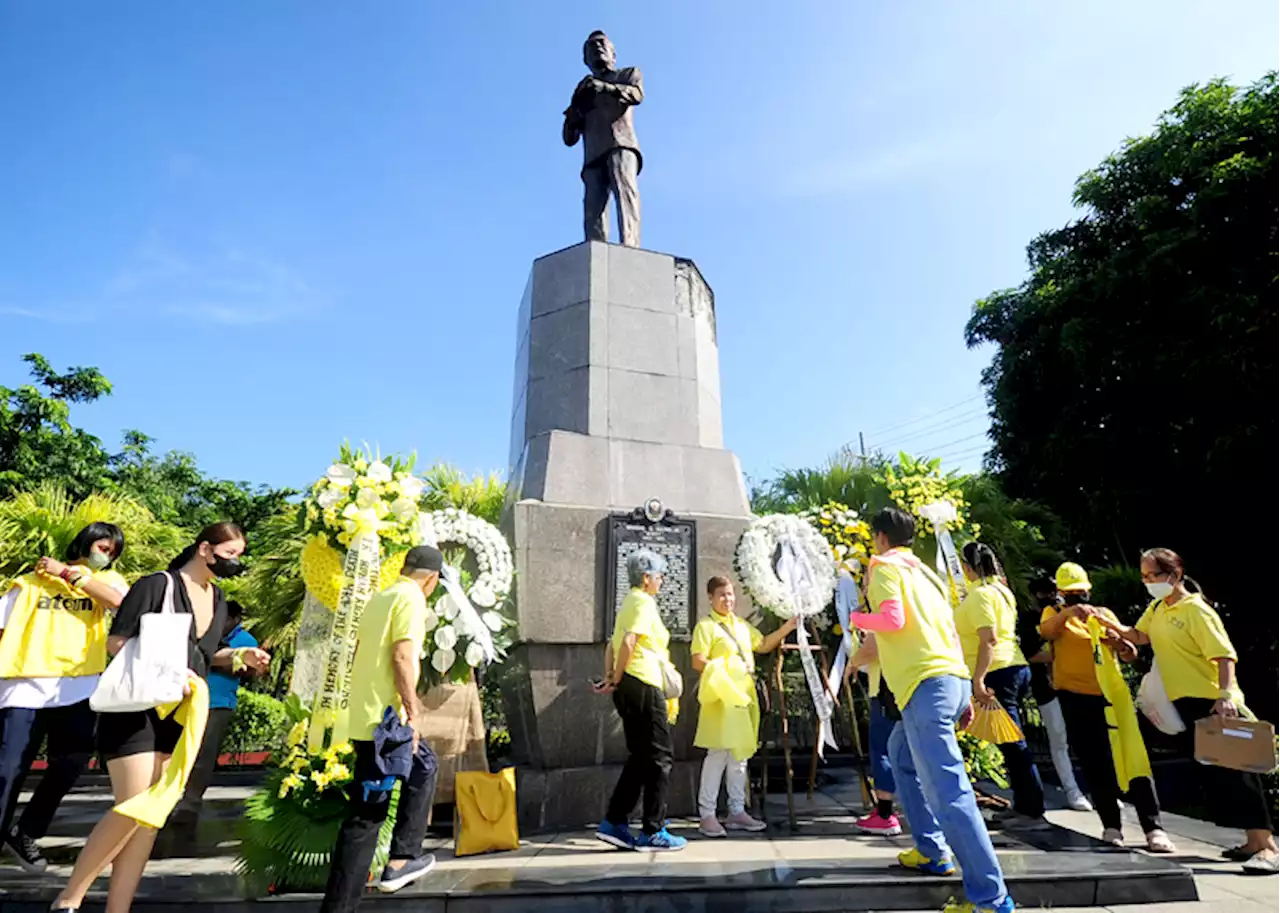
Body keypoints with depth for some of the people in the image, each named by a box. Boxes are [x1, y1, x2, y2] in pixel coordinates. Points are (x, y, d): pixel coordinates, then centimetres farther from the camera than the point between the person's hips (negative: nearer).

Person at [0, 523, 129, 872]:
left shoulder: (108, 580, 12)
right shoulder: (33, 579, 10)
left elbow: (121, 600, -10)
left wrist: (67, 573, -4)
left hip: (79, 688, 1)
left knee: (70, 764, 1)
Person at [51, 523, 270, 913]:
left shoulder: (218, 598, 8)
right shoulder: (158, 585, -13)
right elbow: (116, 642, -15)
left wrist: (241, 656, -1)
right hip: (134, 709, -7)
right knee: (133, 809, -9)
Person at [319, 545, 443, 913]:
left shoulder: (379, 598, 14)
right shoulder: (411, 597, -12)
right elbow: (402, 656, -22)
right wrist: (413, 712, -19)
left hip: (364, 716, 9)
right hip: (386, 719, -9)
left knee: (422, 769, 17)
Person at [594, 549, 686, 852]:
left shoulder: (629, 603, 19)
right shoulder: (644, 603, -12)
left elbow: (613, 644, 18)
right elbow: (629, 642, -24)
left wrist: (610, 677, 11)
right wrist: (617, 679, -13)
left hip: (629, 688, 10)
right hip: (643, 686, -10)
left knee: (640, 757, 15)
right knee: (659, 757, 1)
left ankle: (614, 823, 17)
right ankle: (653, 832, 8)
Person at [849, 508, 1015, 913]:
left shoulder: (885, 565, -1)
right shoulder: (924, 571, 22)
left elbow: (893, 620, -17)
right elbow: (950, 631, 21)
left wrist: (856, 618, 3)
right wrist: (964, 696, 22)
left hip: (927, 684, -10)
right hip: (954, 679, 10)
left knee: (948, 793, -9)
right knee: (901, 754, 26)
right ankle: (931, 851, 27)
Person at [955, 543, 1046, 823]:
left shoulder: (979, 594, -14)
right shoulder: (1000, 590, 14)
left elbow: (989, 639, -23)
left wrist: (977, 680, -23)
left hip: (997, 673, -10)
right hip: (1015, 668, 10)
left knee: (1013, 743, -2)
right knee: (1013, 741, 16)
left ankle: (1033, 807, 5)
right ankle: (1025, 803, 24)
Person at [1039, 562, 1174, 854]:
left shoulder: (1105, 614, 13)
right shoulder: (1054, 613, 4)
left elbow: (1130, 656, 9)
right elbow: (1046, 632, -20)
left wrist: (1120, 643, -14)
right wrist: (1069, 611, -35)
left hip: (1112, 694, 2)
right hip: (1076, 699, -2)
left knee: (1134, 757, -4)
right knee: (1096, 765, 4)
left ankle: (1153, 827, 3)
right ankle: (1111, 826, 15)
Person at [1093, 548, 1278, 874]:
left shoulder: (1195, 609, -16)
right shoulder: (1157, 608, 8)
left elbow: (1224, 654, -21)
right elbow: (1139, 636, 19)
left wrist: (1225, 695, -32)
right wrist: (1108, 623, 3)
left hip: (1212, 702, -8)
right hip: (1184, 702, 8)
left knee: (1235, 770, -8)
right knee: (1214, 773, 11)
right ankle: (1252, 842, 21)